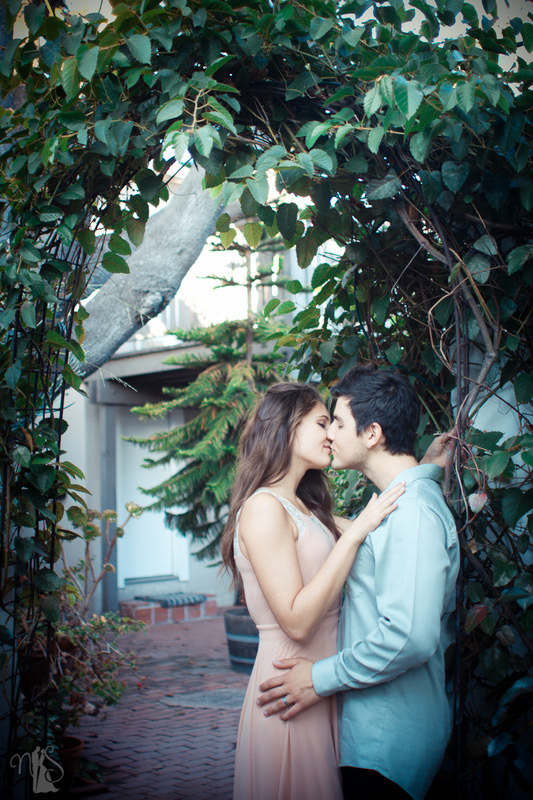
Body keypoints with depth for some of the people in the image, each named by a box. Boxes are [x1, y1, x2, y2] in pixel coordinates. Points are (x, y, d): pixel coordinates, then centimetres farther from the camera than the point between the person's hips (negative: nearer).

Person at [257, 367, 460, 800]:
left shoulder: (411, 511, -20)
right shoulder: (407, 500, 13)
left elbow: (409, 637, -29)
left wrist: (324, 677, -18)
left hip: (387, 738, -10)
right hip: (377, 725, 10)